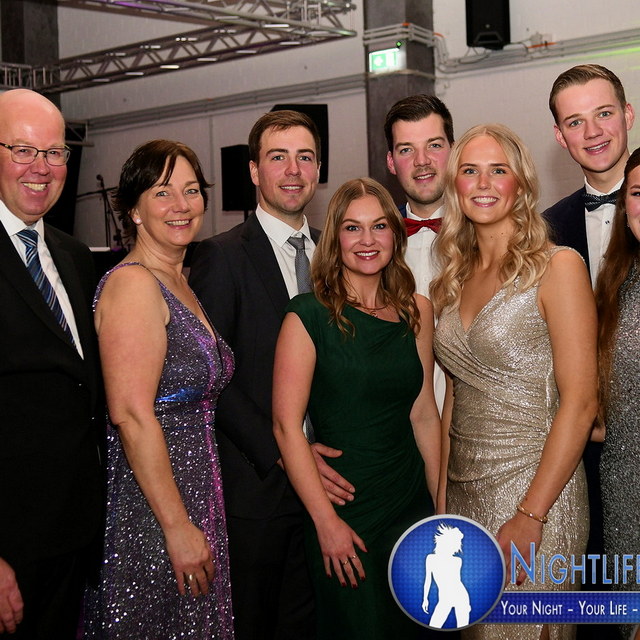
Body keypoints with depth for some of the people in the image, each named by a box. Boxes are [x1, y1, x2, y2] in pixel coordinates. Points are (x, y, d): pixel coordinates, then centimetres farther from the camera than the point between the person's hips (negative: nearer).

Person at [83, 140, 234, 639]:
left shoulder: (180, 285, 13)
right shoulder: (133, 284, -15)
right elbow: (130, 414, -22)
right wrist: (179, 527, -21)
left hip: (196, 490, 9)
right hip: (149, 506, -9)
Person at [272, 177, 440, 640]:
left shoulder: (415, 312, 4)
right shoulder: (309, 316, -10)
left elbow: (424, 414, 8)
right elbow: (286, 424, -13)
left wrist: (442, 505, 6)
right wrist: (325, 520, -15)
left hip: (410, 505, 5)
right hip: (343, 513, -5)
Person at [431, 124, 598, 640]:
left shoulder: (557, 267, -10)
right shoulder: (456, 277, 9)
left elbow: (579, 403, -14)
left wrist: (530, 516, -18)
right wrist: (441, 497, 6)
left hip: (533, 485, -6)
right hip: (464, 490, 6)